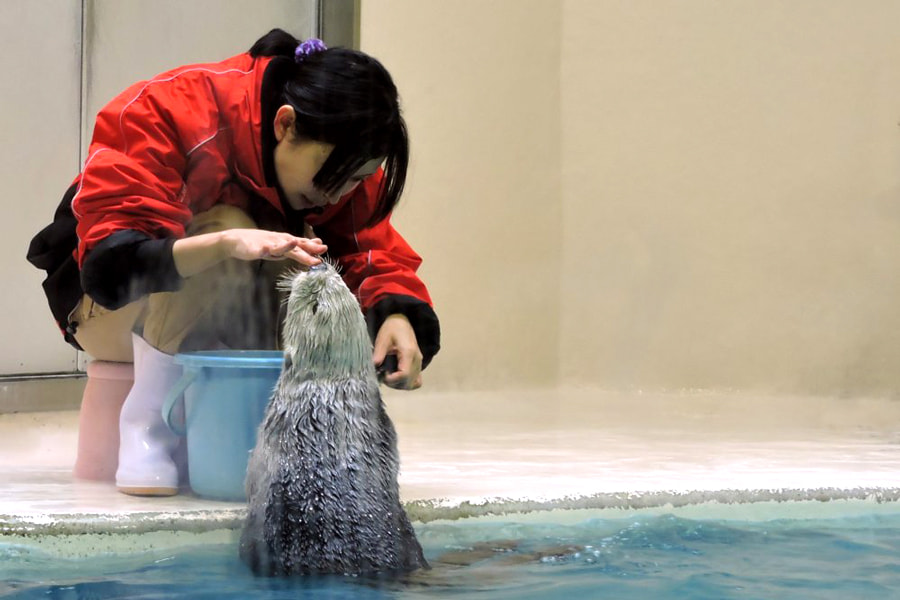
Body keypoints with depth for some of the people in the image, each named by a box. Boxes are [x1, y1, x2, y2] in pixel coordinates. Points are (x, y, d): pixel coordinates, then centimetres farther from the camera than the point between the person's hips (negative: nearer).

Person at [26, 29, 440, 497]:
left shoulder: (340, 157, -12)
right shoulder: (170, 113, -29)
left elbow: (370, 250, -17)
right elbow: (111, 264, -37)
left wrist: (396, 315, -40)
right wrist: (226, 244, -53)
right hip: (109, 309, -5)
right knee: (219, 226, -35)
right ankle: (147, 418, -24)